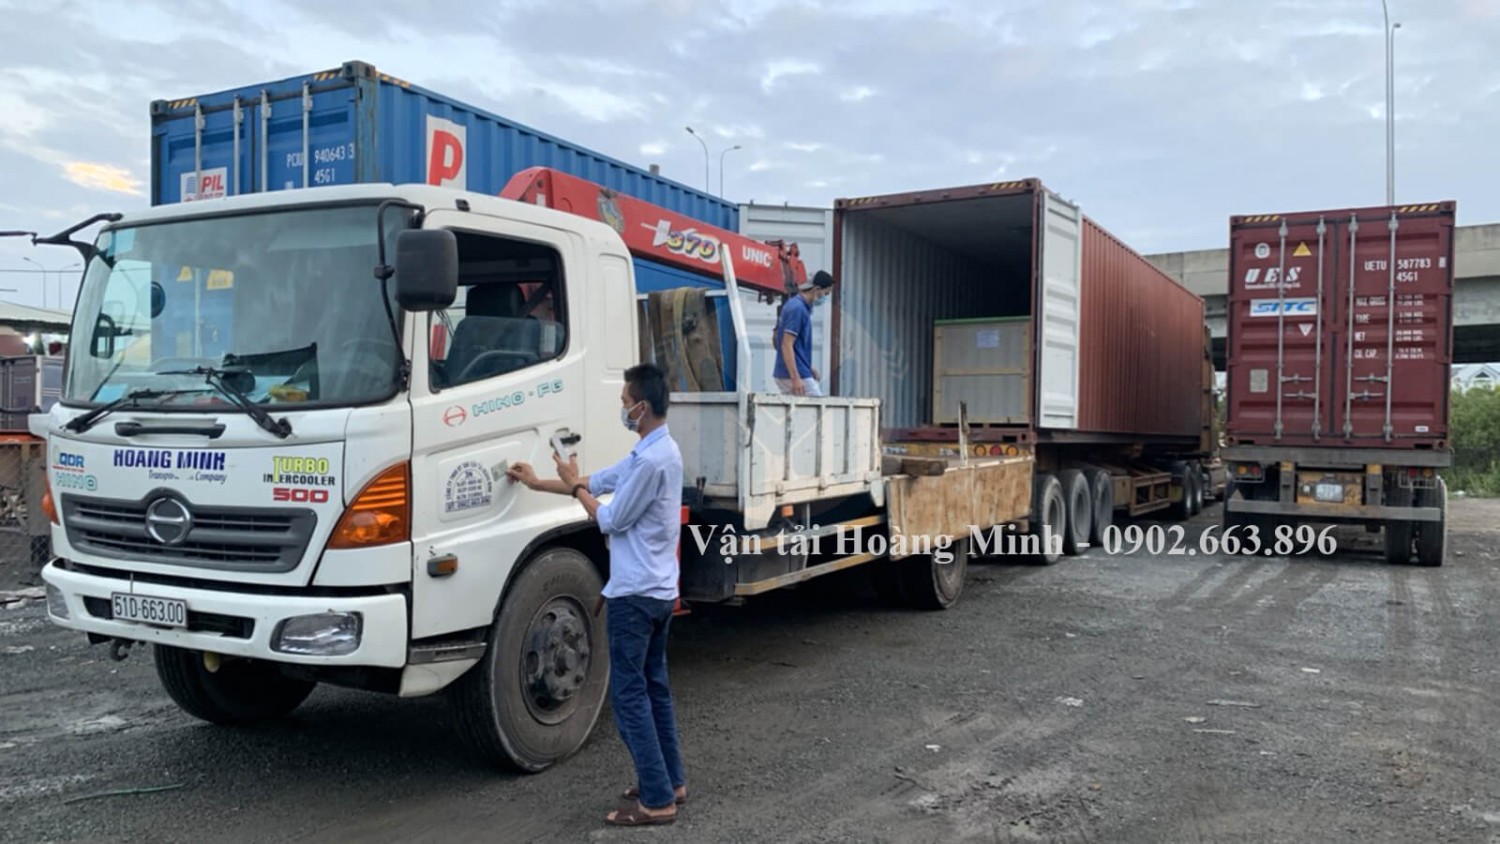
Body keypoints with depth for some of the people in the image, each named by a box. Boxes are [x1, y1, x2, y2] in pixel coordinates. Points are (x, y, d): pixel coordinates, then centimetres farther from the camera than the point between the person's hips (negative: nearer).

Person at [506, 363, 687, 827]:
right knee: (654, 688, 17)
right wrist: (537, 483, 25)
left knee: (629, 695, -3)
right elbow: (601, 481, 20)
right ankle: (671, 782, 25)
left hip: (634, 594, -10)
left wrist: (572, 486, 1)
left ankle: (656, 800, 1)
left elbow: (611, 520, -15)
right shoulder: (658, 450, 10)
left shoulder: (651, 460, -23)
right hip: (659, 590, 10)